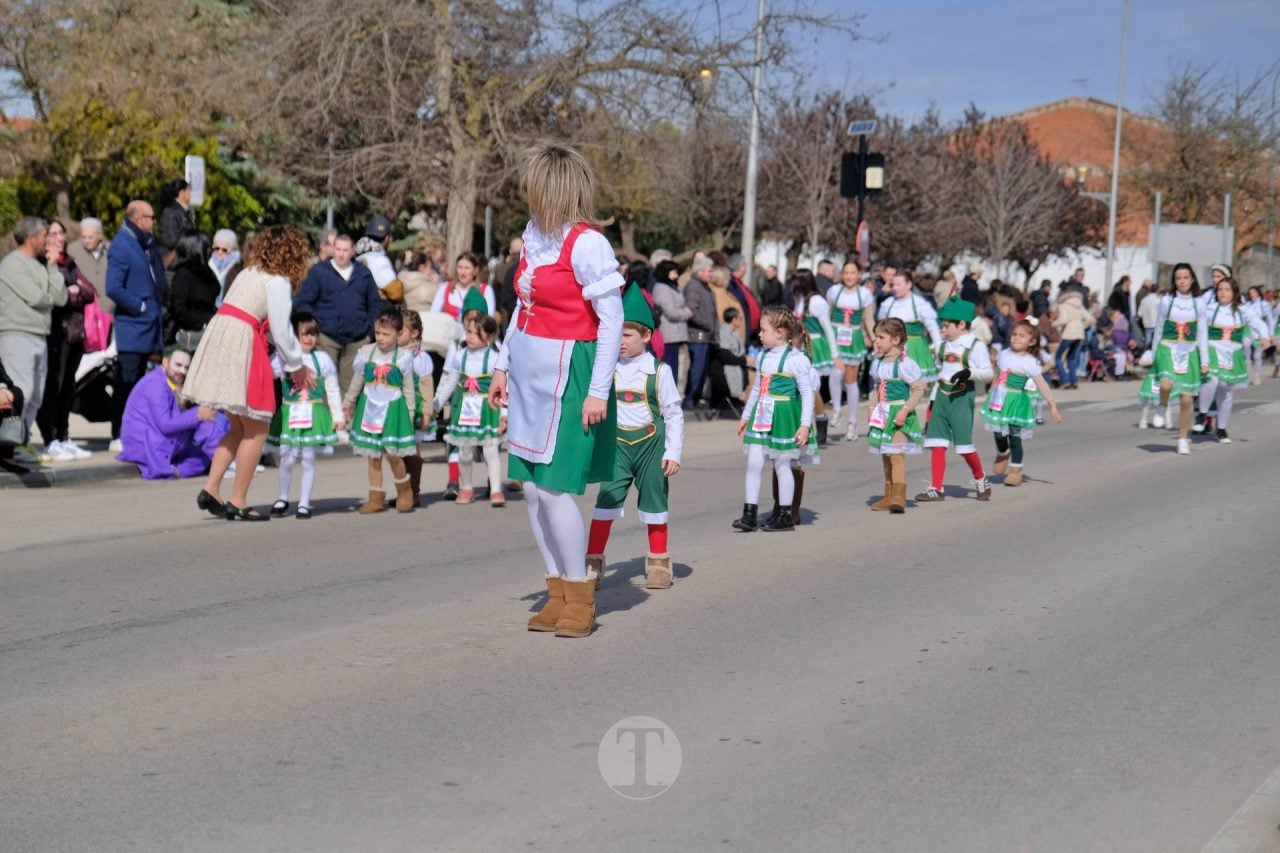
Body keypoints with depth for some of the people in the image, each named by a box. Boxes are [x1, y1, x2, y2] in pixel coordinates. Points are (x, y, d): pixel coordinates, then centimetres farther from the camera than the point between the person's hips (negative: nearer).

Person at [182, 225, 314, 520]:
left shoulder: (250, 272, 19)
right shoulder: (278, 282, -7)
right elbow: (281, 332, -7)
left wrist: (296, 364, 22)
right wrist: (297, 367, 8)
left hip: (218, 339, 9)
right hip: (241, 344, -9)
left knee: (239, 427, 18)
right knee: (257, 431, 2)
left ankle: (211, 489, 12)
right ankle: (237, 502, 2)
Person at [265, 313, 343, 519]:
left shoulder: (322, 359, 2)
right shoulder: (281, 358, 0)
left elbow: (332, 390, 6)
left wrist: (337, 415, 4)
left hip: (314, 415, 0)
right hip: (289, 414, 0)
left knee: (308, 460, 2)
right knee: (287, 459, 3)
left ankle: (304, 503, 12)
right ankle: (283, 499, 23)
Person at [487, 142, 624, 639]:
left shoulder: (586, 243, -14)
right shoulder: (535, 236, 10)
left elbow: (612, 319, -14)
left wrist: (599, 391, -17)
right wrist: (503, 366, 18)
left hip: (565, 373, -8)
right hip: (528, 371, 8)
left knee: (553, 487, -8)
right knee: (530, 487, 8)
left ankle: (579, 598, 6)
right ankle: (558, 593, 18)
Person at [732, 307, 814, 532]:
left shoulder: (796, 359, -11)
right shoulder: (763, 357, 9)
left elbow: (807, 393, -10)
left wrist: (805, 425, -14)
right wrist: (746, 415, 24)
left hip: (784, 416, -6)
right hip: (761, 416, 6)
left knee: (782, 465, 2)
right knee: (753, 462, -2)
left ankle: (785, 516, 14)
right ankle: (750, 514, 0)